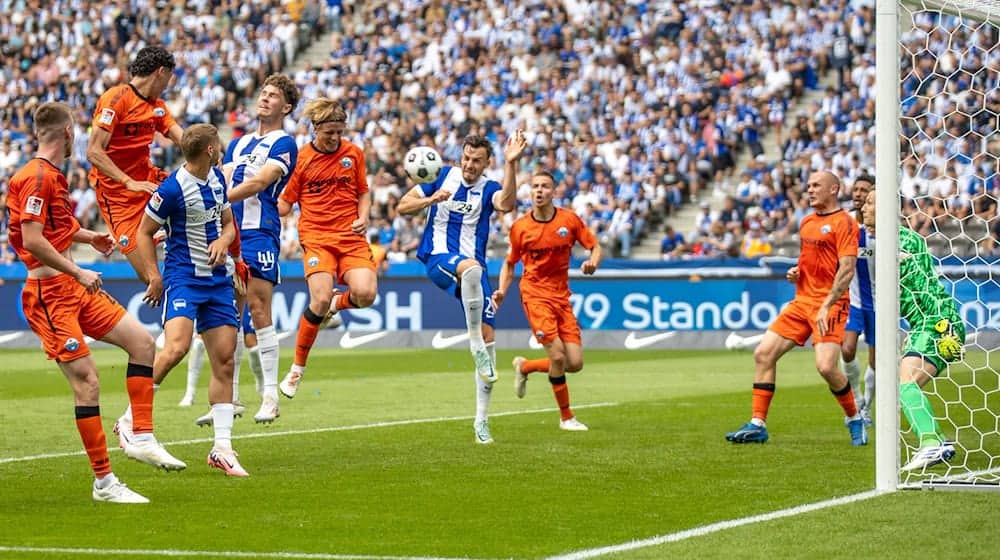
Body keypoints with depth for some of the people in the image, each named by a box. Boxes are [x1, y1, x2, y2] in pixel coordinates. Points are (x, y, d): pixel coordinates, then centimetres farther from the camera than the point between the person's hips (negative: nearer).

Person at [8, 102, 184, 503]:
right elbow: (32, 240, -23)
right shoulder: (37, 176, -16)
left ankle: (141, 438, 6)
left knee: (141, 340, 4)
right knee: (86, 382, -10)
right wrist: (78, 273, -18)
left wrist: (89, 237, 32)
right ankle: (104, 482, -5)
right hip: (48, 294, -10)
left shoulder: (53, 176, 15)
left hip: (73, 288, 10)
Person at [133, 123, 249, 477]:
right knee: (176, 347, -26)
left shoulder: (217, 179, 8)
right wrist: (154, 276, -15)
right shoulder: (173, 188, -14)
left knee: (224, 361, 2)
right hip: (183, 278, -7)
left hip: (218, 280, 7)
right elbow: (144, 232, -7)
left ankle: (222, 449, 6)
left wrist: (223, 240, -3)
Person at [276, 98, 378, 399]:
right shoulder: (301, 159, 1)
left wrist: (363, 218, 0)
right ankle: (297, 370, -4)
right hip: (316, 236, -3)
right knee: (320, 300, -21)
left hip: (351, 236, 3)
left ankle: (337, 304, 17)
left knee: (366, 294, -22)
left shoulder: (354, 153, 8)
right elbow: (284, 204, 6)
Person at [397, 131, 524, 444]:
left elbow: (507, 204, -23)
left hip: (473, 267, 2)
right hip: (438, 259, -2)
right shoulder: (443, 176, 5)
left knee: (488, 335, -5)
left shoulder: (488, 189, 2)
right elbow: (402, 207, 7)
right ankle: (475, 346, -34)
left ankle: (481, 419, 5)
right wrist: (431, 199, -11)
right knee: (470, 267, -39)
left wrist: (511, 164, -32)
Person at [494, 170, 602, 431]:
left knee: (575, 364, -2)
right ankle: (566, 417, 2)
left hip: (562, 296, 3)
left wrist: (592, 262, -16)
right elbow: (509, 264, 8)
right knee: (558, 356, -17)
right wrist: (502, 291, -9)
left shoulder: (569, 220, -1)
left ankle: (525, 367, 25)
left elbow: (595, 247, 7)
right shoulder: (520, 227, -4)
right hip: (535, 295, -3)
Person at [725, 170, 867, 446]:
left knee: (826, 366, -20)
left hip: (830, 303, -8)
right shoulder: (807, 222, 16)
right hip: (802, 300, 8)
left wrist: (827, 306, -23)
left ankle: (854, 420, 6)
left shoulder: (844, 223, -8)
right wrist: (795, 273, 8)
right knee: (763, 353, -1)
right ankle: (757, 425, 5)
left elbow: (846, 269, -16)